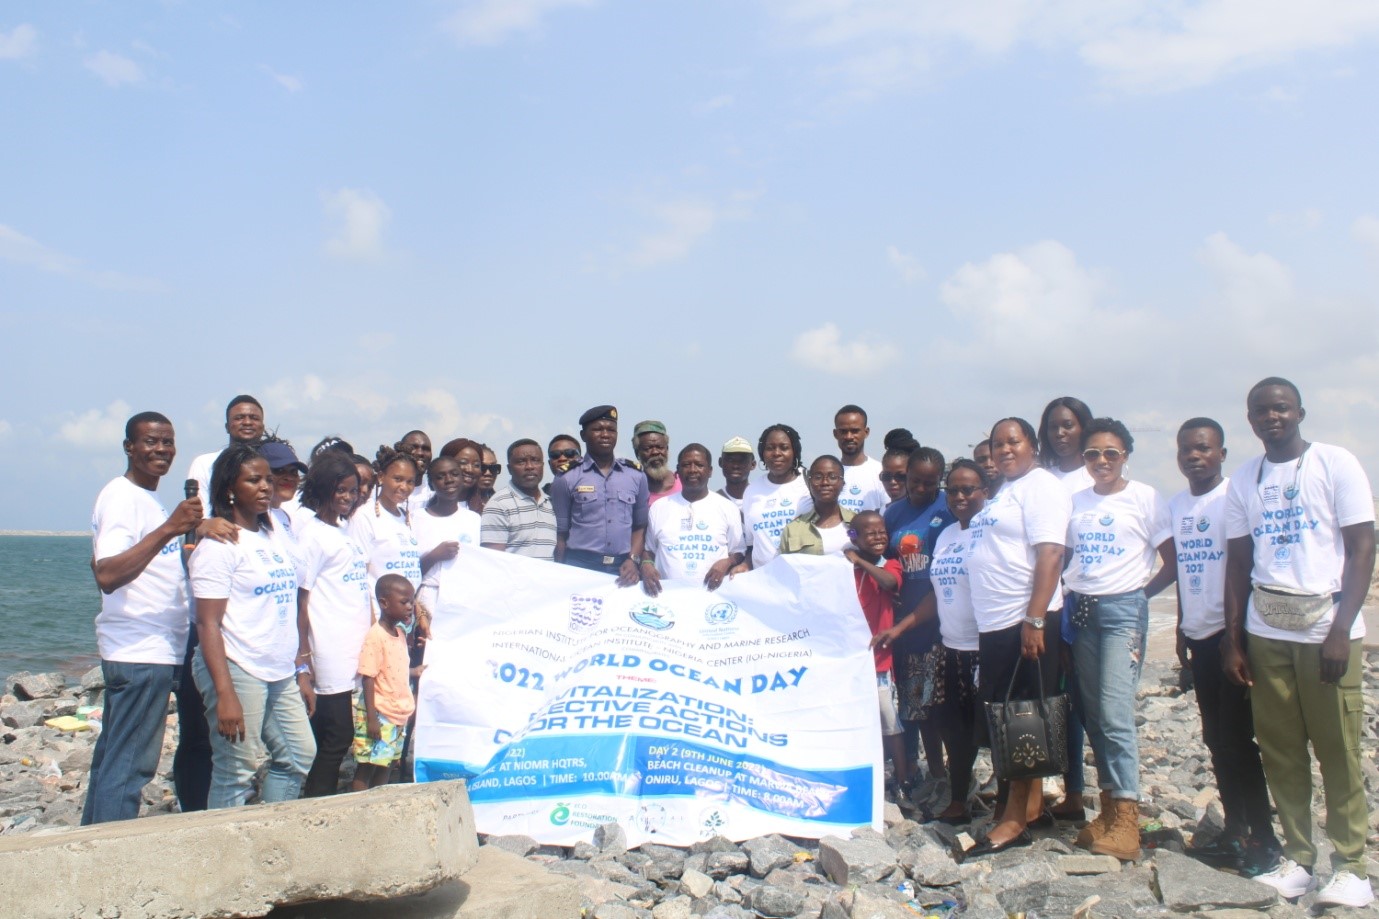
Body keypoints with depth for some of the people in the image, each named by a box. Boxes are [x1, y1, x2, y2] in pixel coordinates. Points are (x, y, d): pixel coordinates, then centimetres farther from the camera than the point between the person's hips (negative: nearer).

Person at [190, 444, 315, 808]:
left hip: (281, 674, 8)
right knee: (235, 774, -3)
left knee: (298, 756, 12)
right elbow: (208, 623, -15)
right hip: (238, 671, -8)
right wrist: (224, 694, -21)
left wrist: (301, 669, 13)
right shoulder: (218, 544, -9)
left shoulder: (273, 536, 14)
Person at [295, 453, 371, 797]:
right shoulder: (312, 533, -7)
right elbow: (300, 597, -11)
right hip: (330, 655, -8)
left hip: (356, 650, 8)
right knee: (336, 737, -5)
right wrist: (305, 655, -14)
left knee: (337, 738, 9)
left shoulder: (345, 531, 17)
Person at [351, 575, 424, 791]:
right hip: (378, 715, -8)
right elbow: (368, 678, -18)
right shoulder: (375, 636, -16)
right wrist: (371, 717, -20)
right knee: (366, 766, -3)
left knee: (386, 765, 14)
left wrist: (415, 672, 7)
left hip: (399, 714, 8)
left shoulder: (400, 632, 9)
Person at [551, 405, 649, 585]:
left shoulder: (636, 477, 9)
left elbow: (640, 526, 12)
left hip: (623, 569, 2)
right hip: (579, 567, -2)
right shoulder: (567, 479, 2)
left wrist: (633, 560, -2)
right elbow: (560, 533, 3)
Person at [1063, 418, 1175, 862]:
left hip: (1123, 610, -5)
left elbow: (1172, 563, 0)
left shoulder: (1145, 498, -2)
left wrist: (1141, 595, -3)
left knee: (1116, 712, -14)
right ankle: (1108, 810, 17)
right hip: (1081, 610, 5)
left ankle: (1127, 821, -10)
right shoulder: (1074, 501, 12)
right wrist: (1068, 595, 4)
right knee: (1093, 714, 7)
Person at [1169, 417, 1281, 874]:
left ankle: (1264, 838, 6)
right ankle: (1234, 831, 21)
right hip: (1199, 635, 7)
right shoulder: (1175, 505, 11)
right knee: (1216, 738, 11)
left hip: (1231, 631, -7)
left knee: (1236, 738, -5)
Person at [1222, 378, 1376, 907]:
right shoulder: (1243, 482, 11)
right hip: (1265, 630, 4)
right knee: (1280, 752, 6)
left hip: (1326, 626, -3)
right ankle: (1297, 859, 17)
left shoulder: (1335, 465, -1)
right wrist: (1232, 640, 7)